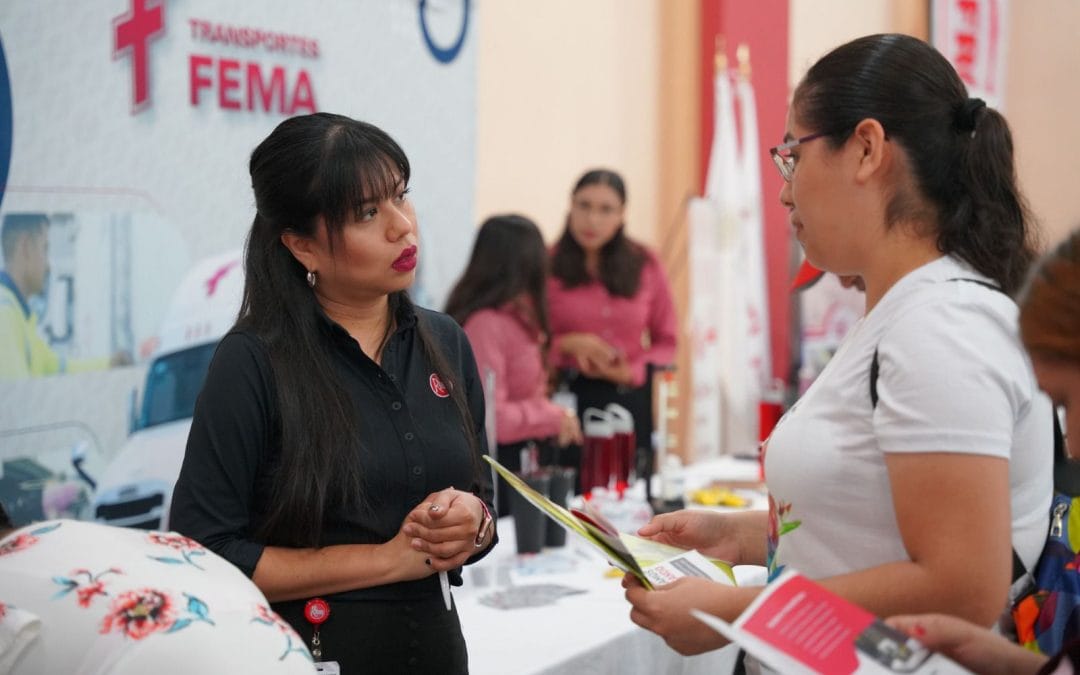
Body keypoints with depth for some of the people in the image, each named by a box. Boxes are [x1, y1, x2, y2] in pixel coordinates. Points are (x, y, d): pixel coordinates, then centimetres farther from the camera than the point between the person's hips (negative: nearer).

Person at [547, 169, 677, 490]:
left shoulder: (645, 265, 6)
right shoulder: (547, 266, -1)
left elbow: (667, 340, 12)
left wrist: (633, 370, -6)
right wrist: (566, 344, -14)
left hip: (631, 399, 2)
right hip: (566, 396, -2)